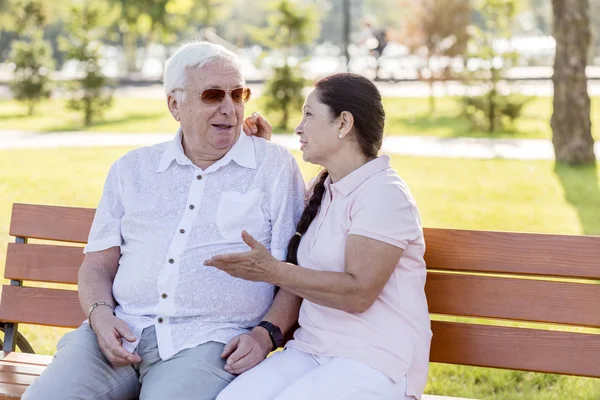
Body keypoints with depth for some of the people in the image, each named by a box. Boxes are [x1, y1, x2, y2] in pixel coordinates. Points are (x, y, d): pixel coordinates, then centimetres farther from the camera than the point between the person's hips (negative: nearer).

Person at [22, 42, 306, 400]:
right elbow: (98, 263, 16)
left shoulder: (276, 167, 9)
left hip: (209, 341, -3)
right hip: (121, 333, 3)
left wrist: (266, 334, -12)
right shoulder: (132, 169, 18)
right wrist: (100, 315, -4)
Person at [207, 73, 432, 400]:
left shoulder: (384, 194, -9)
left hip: (377, 362, -7)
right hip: (312, 349, 7)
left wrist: (272, 271, -25)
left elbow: (358, 292, -20)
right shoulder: (323, 192, 19)